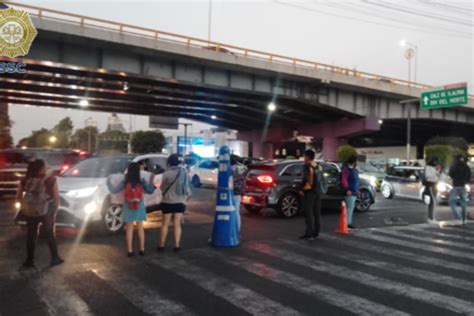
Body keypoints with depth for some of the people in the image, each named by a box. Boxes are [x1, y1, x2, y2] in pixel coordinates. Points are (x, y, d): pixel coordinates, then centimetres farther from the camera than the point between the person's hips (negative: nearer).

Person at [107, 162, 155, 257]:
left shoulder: (124, 182, -8)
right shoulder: (141, 181, -9)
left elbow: (113, 190, -2)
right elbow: (150, 191, -4)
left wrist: (109, 181, 11)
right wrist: (151, 181, 6)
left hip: (128, 208, 0)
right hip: (139, 207, 0)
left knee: (129, 229, 8)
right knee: (140, 228, 11)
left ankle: (130, 251, 7)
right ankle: (142, 250, 13)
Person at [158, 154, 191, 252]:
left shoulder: (167, 173, -12)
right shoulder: (184, 172, 0)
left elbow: (163, 187, -1)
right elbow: (187, 186, 8)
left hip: (168, 201, -3)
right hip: (180, 201, 3)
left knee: (165, 224, 8)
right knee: (177, 224, 9)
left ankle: (161, 245, 14)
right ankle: (177, 246, 9)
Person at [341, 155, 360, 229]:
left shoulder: (353, 169, 18)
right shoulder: (347, 169, -14)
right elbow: (344, 180, -21)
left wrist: (357, 190, 24)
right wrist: (347, 189, -26)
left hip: (354, 192, 10)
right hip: (349, 192, -10)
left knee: (351, 207, 13)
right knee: (349, 207, -12)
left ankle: (349, 222, 19)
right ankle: (347, 223, -10)